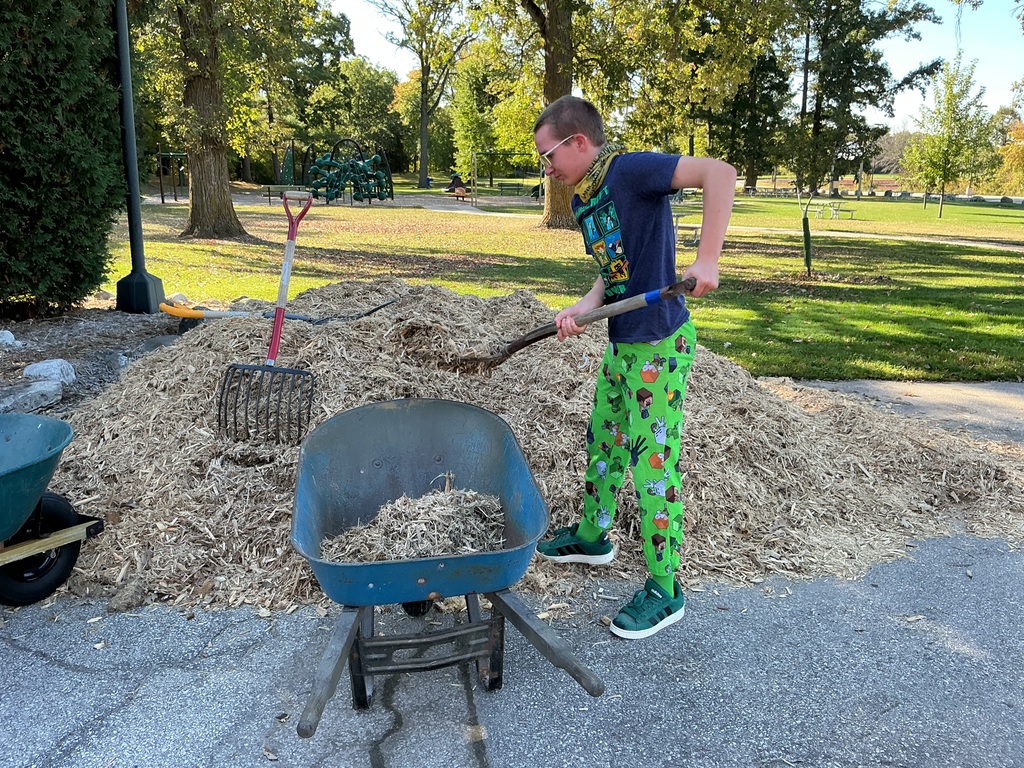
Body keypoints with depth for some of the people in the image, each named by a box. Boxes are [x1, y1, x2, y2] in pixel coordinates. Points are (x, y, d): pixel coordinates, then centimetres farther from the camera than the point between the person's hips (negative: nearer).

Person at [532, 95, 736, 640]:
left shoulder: (628, 170, -17)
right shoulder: (584, 201, 10)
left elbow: (721, 173, -26)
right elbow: (612, 273, 11)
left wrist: (706, 260, -33)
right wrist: (583, 308, -9)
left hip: (659, 347, -9)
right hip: (621, 344, 10)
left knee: (652, 466, -2)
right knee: (602, 443, 22)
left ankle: (664, 590, 14)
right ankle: (592, 536, 44)